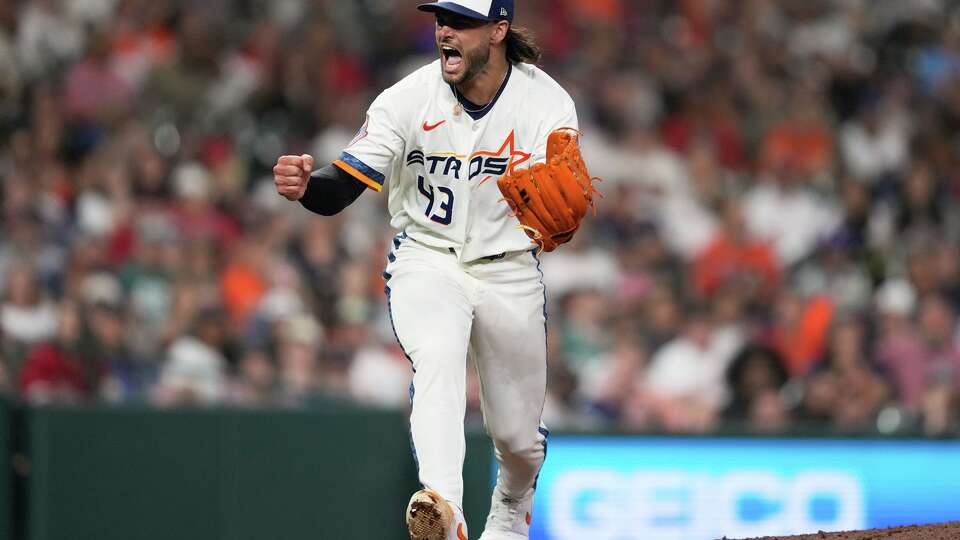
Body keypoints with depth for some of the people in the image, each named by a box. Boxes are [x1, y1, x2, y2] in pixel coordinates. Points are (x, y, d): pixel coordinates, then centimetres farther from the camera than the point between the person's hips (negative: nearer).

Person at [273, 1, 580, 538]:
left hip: (510, 272, 1)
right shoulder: (409, 98, -13)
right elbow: (342, 188, -19)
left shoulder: (547, 103, -14)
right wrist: (304, 185, -42)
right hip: (427, 260, -1)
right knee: (437, 358, -33)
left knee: (519, 436, 10)